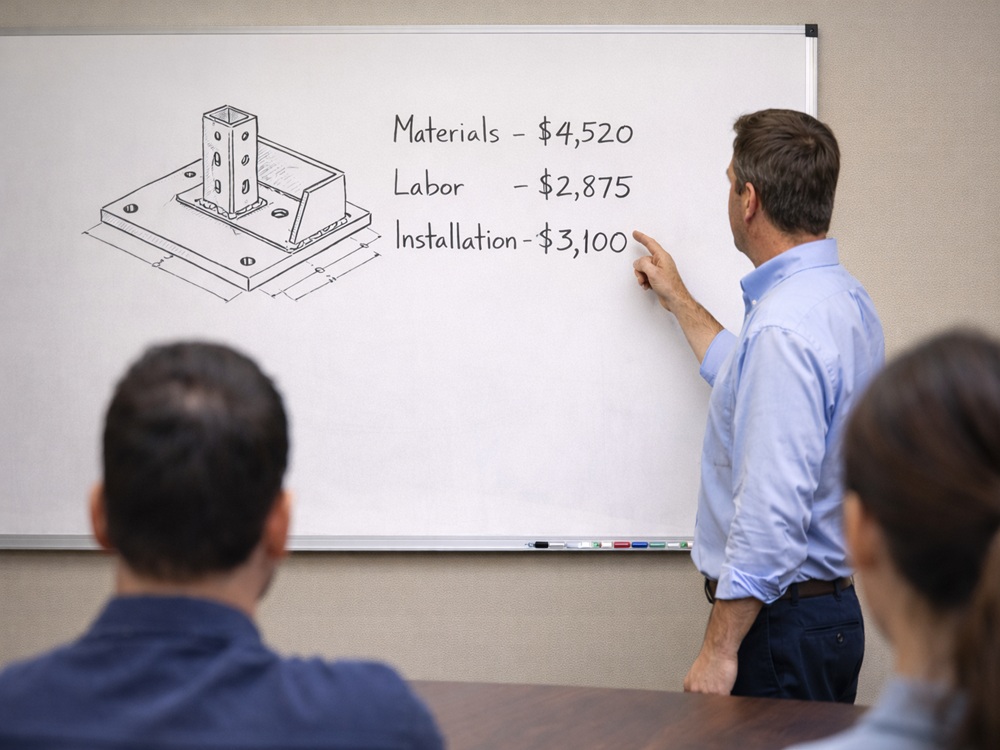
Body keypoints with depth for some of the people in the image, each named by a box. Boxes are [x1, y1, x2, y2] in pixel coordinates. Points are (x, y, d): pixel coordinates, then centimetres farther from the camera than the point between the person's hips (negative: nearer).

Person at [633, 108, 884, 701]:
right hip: (835, 605, 10)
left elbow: (771, 514, -28)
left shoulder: (784, 325, -23)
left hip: (780, 625, -10)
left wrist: (719, 648, -22)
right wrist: (679, 301, 39)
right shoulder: (845, 298, 9)